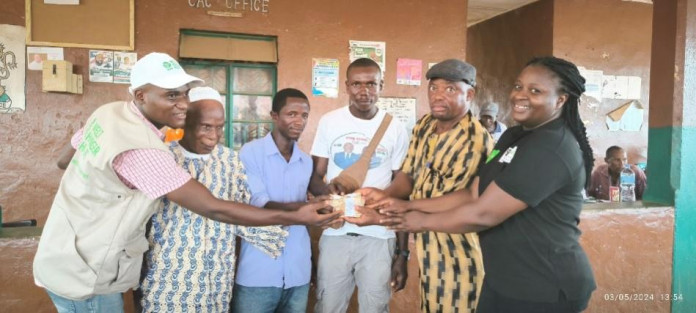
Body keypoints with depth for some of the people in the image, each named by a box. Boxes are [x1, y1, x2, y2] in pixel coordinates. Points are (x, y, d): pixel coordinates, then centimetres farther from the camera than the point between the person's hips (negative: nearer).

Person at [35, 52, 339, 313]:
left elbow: (64, 160, 13)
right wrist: (295, 217, -33)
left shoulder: (108, 111, -3)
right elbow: (214, 208, -34)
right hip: (84, 276, -9)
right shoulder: (143, 150, -32)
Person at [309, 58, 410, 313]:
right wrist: (328, 188, -22)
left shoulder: (396, 129, -1)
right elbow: (313, 178, 4)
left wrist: (403, 253, 1)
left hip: (380, 238, 0)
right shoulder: (329, 122, 1)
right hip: (335, 235, 1)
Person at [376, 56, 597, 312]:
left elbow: (484, 214, -24)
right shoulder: (515, 136, 8)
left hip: (542, 289, -8)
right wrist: (411, 206, -1)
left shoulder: (550, 149, -23)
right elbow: (476, 194, 5)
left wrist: (423, 221, -10)